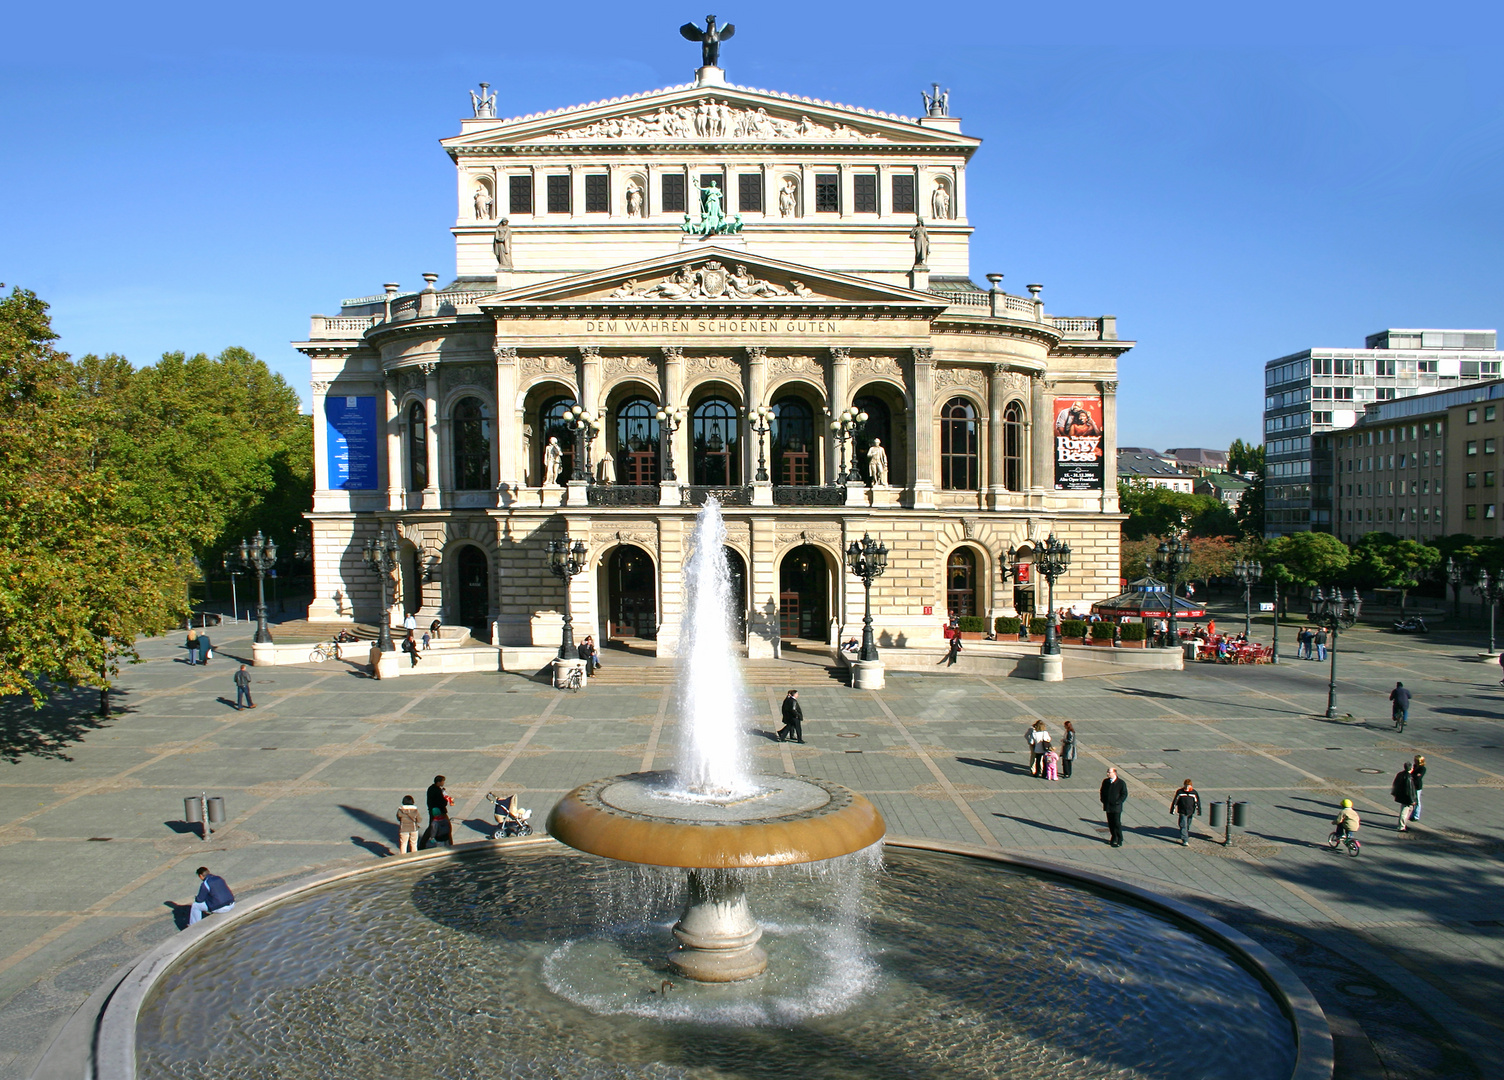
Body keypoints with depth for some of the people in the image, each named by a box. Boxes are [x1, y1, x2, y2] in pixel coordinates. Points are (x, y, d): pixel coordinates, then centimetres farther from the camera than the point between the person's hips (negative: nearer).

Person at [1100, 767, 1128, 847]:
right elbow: (1102, 792, 17)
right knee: (1110, 823, 12)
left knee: (1117, 824, -1)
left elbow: (1124, 794, -7)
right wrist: (1103, 801, 3)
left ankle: (1119, 841, 6)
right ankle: (1114, 838, 26)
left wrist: (1117, 802, -15)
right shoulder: (1105, 782, 7)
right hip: (1108, 806, 5)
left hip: (1116, 807, -5)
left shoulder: (1121, 783, -9)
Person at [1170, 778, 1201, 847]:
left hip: (1190, 812, 3)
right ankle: (1185, 841, -10)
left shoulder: (1194, 792, -1)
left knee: (1188, 826, 16)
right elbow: (1174, 801, 0)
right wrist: (1172, 810, 0)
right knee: (1183, 826, -9)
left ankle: (1185, 838, 38)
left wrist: (1199, 810, 8)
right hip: (1182, 812, -3)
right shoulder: (1180, 792, -6)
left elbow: (1197, 802, 8)